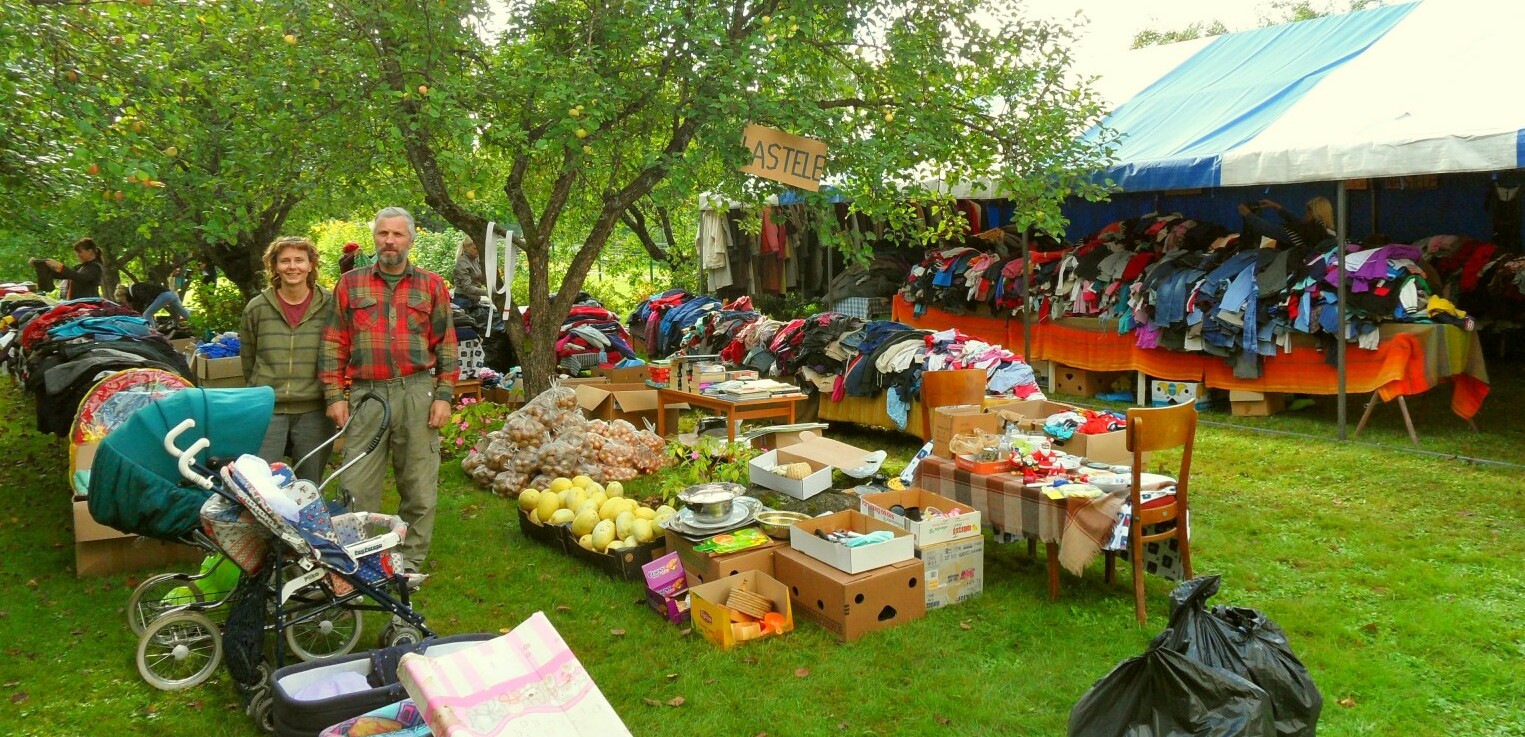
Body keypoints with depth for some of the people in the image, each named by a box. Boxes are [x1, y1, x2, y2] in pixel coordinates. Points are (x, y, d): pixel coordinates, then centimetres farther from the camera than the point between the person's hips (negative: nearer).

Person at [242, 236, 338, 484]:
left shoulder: (330, 306, -1)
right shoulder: (257, 307, 3)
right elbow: (248, 359, 13)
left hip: (314, 411, 0)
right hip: (267, 410, 1)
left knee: (309, 489, 11)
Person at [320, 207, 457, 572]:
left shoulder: (431, 285, 8)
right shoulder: (350, 284, 9)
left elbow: (446, 344, 6)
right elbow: (334, 344, 8)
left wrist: (444, 396, -1)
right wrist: (334, 396, 1)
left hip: (417, 394, 0)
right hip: (366, 395, 0)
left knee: (420, 485, 5)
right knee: (358, 487, 2)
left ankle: (410, 562, 17)